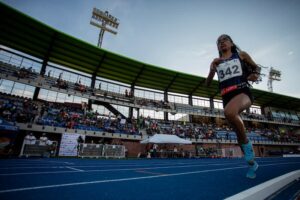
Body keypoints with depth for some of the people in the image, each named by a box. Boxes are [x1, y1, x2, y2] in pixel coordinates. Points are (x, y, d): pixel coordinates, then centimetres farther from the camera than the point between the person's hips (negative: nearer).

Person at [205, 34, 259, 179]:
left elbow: (256, 67, 25)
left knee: (229, 112, -38)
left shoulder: (241, 54, 12)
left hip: (243, 91, -3)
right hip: (227, 97, 4)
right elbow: (207, 83, 12)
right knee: (239, 132, 6)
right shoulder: (216, 62, 17)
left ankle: (247, 144, -13)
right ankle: (252, 163, 29)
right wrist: (212, 69, -4)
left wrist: (256, 74, 1)